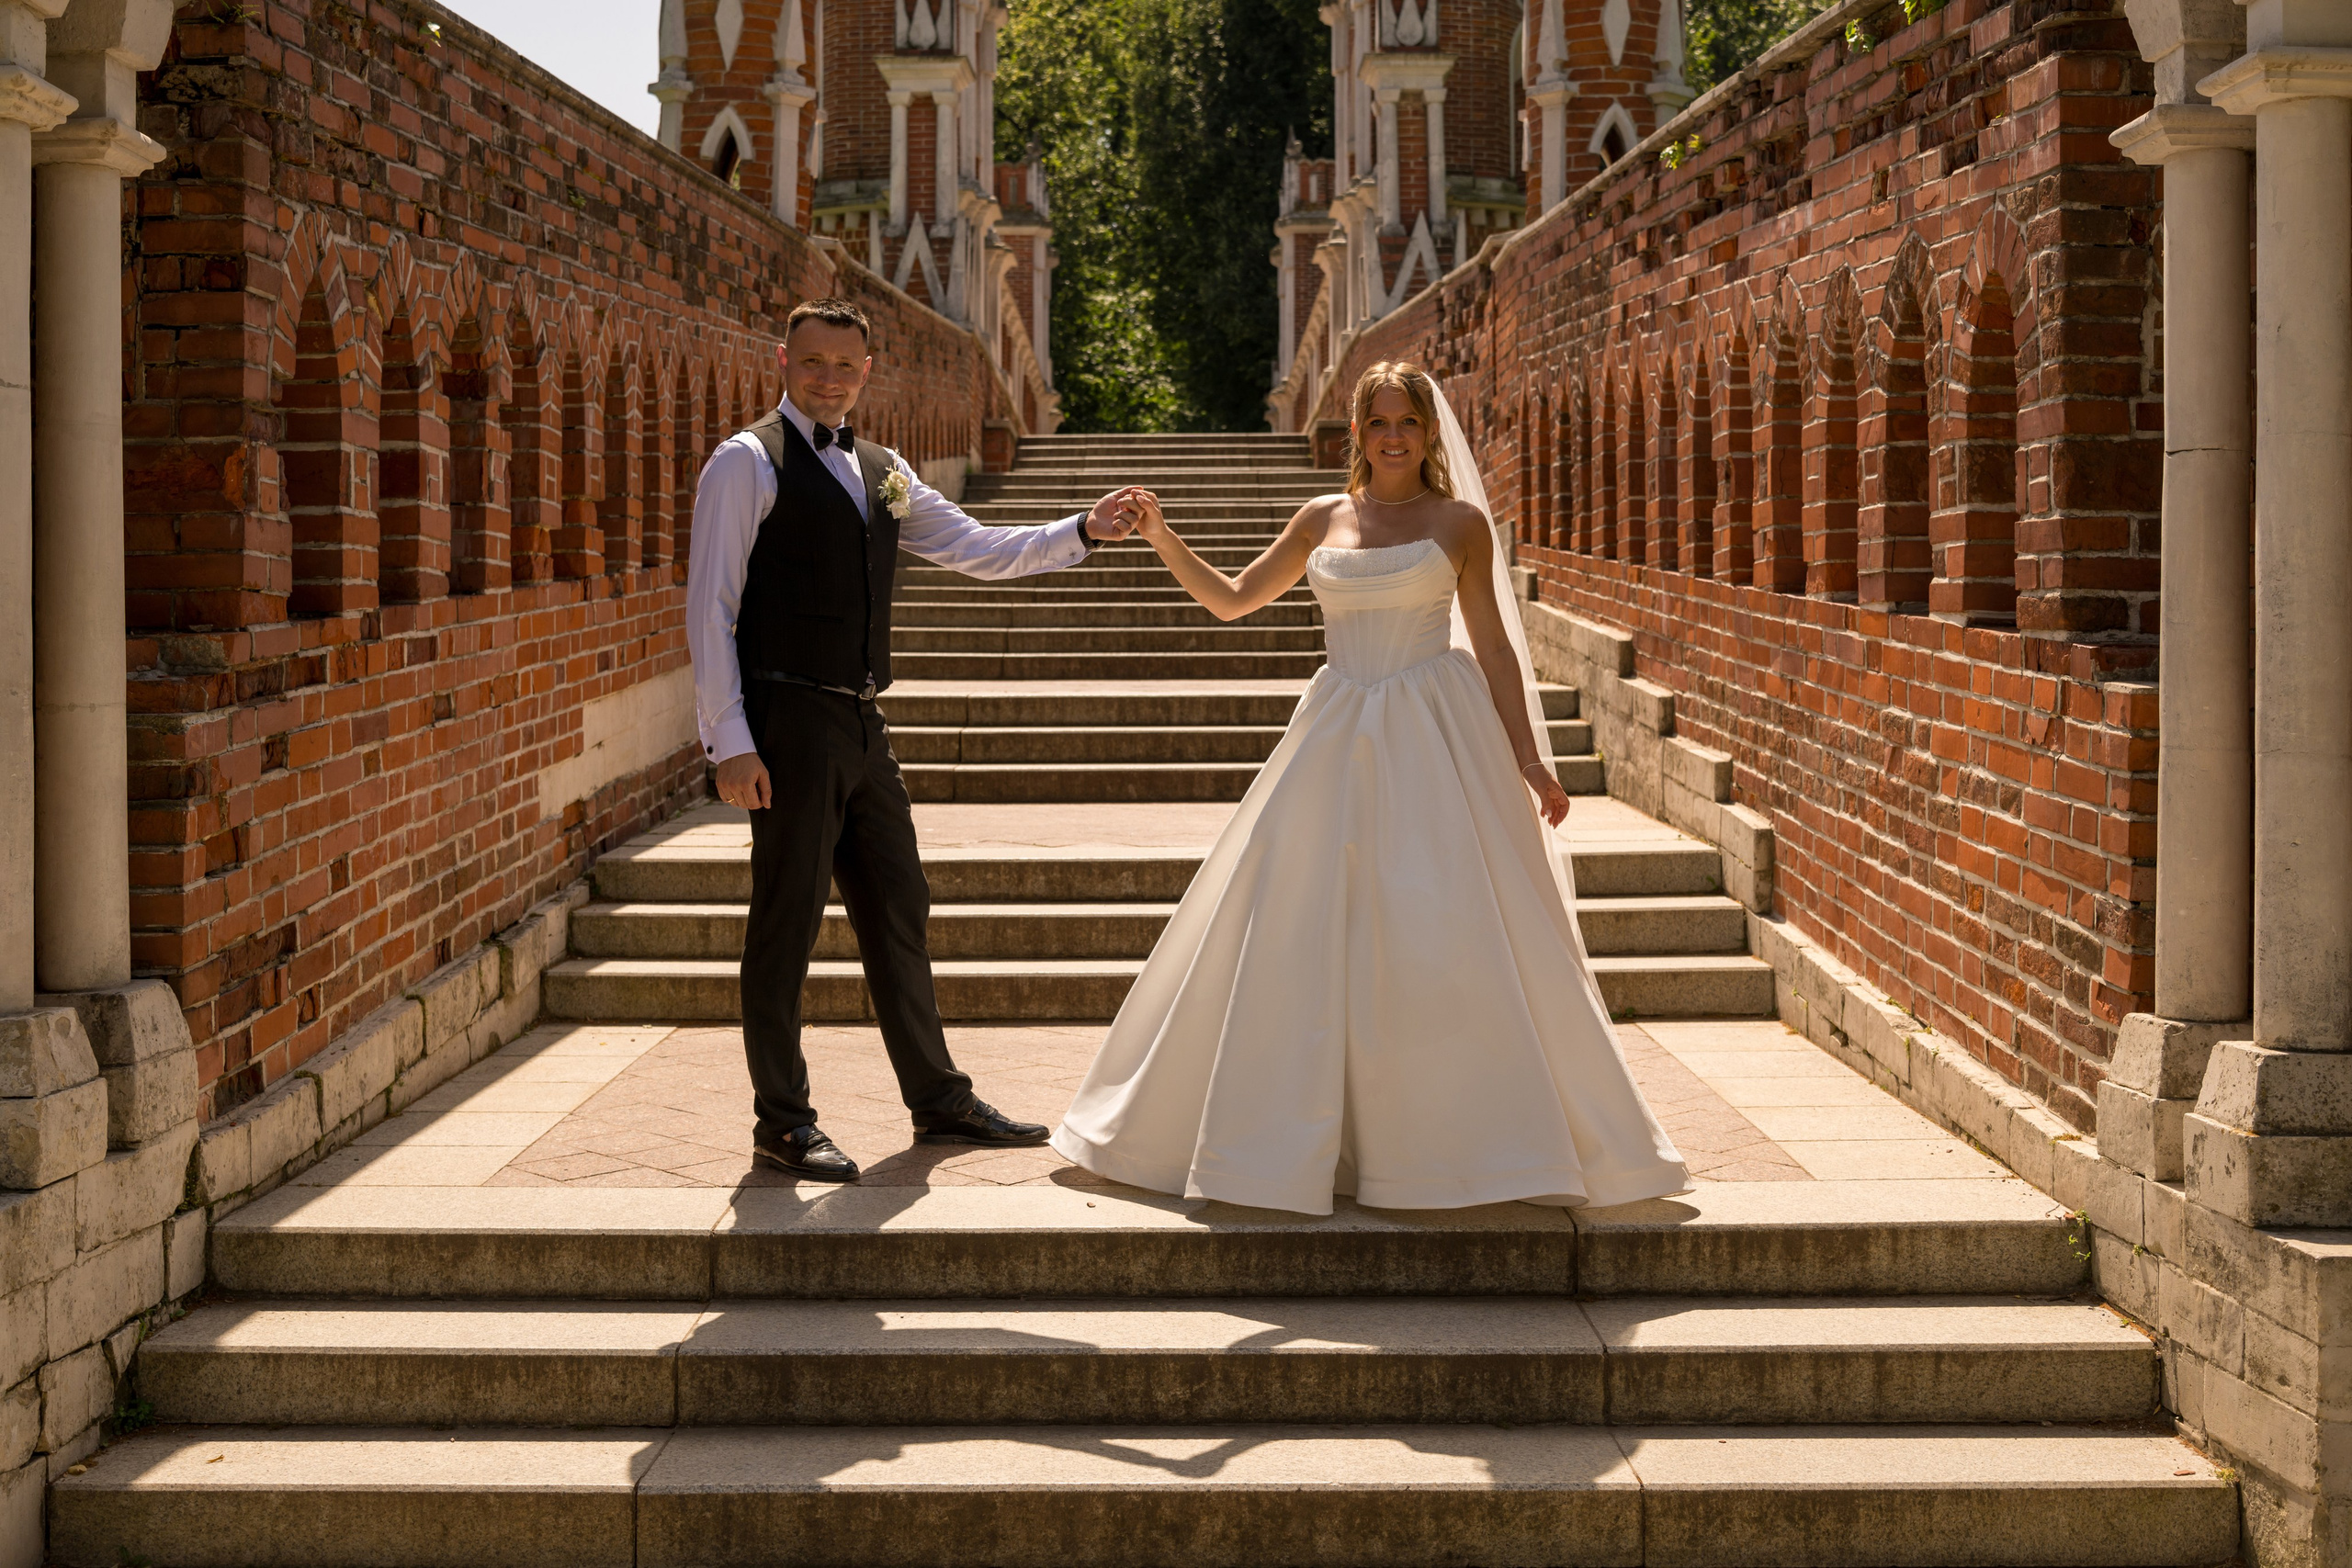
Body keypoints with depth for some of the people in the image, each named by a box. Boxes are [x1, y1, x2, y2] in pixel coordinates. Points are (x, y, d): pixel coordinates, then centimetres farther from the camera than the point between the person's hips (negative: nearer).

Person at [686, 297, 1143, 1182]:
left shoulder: (880, 472, 16)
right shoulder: (748, 462, -6)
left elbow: (974, 549, 19)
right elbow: (709, 607, -10)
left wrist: (1083, 531, 5)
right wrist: (728, 741, -17)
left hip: (860, 726, 7)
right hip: (787, 723, -7)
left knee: (898, 911, 13)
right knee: (786, 921, -2)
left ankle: (938, 1099, 24)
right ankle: (782, 1125, 7)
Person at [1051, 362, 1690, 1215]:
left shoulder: (1460, 523, 3)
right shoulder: (1324, 520, 11)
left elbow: (1494, 647, 4)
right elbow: (1232, 600, 17)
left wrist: (1529, 761, -1)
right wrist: (1165, 541, 4)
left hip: (1435, 743, -3)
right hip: (1339, 739, 3)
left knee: (1452, 936, -9)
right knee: (1296, 936, 2)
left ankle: (1476, 1139, 3)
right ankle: (1298, 1138, 14)